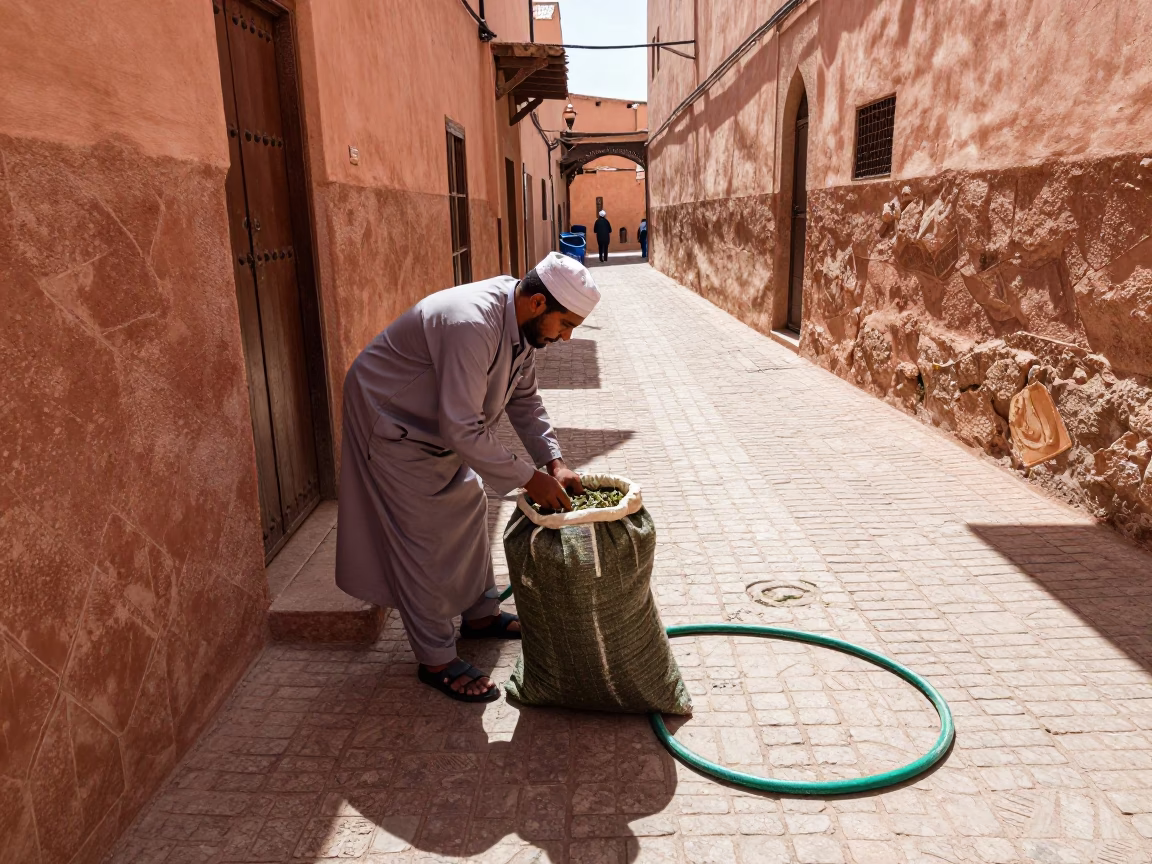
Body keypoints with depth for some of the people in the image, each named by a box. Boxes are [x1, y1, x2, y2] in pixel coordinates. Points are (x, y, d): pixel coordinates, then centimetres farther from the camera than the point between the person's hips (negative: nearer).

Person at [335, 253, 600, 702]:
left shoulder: (523, 320, -8)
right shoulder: (471, 325, -38)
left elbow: (524, 399, 1)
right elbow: (463, 429, -38)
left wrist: (554, 461, -10)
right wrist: (529, 479, -30)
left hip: (440, 424, 9)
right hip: (390, 420, -9)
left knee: (468, 507, 16)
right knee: (421, 539, -4)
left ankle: (480, 614, 35)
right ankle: (437, 661, 10)